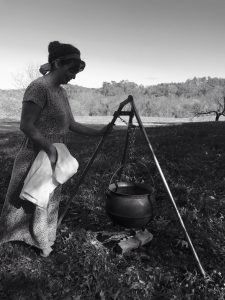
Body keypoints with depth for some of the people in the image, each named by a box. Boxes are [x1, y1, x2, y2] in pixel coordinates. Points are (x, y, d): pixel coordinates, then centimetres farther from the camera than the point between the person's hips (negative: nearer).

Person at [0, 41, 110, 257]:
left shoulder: (61, 92, 9)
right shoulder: (39, 87, -18)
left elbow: (71, 124, 13)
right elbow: (26, 126, -22)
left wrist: (99, 132, 9)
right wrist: (50, 149, -22)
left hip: (53, 158, 8)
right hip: (35, 158, -8)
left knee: (48, 202, 18)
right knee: (25, 202, 7)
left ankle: (40, 241, 37)